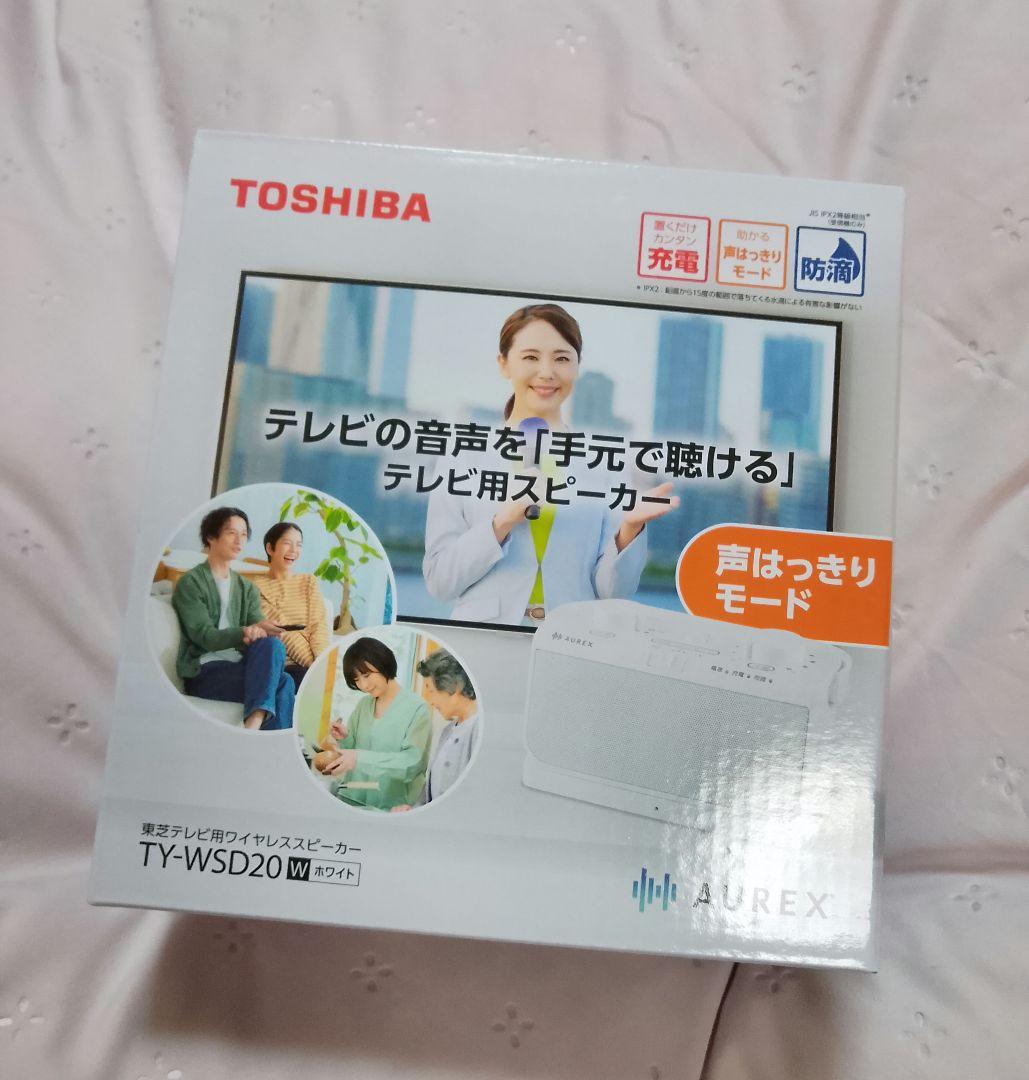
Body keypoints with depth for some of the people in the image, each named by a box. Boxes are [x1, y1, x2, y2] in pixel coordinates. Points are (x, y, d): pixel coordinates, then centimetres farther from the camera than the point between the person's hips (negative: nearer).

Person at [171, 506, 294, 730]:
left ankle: (253, 726, -43)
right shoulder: (191, 582, 0)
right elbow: (204, 637, -13)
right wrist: (247, 631, -31)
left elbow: (259, 629, 2)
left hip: (238, 667, 5)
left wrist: (261, 633, -25)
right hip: (204, 672, -5)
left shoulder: (246, 588, 18)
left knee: (272, 644, -31)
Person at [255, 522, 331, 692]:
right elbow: (282, 633, -4)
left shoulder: (309, 581, 21)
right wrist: (316, 665, -17)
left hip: (314, 660, 4)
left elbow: (318, 626, 7)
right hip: (283, 665, -4)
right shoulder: (257, 588, 8)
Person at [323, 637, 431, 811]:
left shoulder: (416, 708, -6)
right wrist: (345, 739, -3)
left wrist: (361, 758, -21)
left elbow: (412, 762, -13)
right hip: (350, 798, 5)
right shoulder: (363, 704, 11)